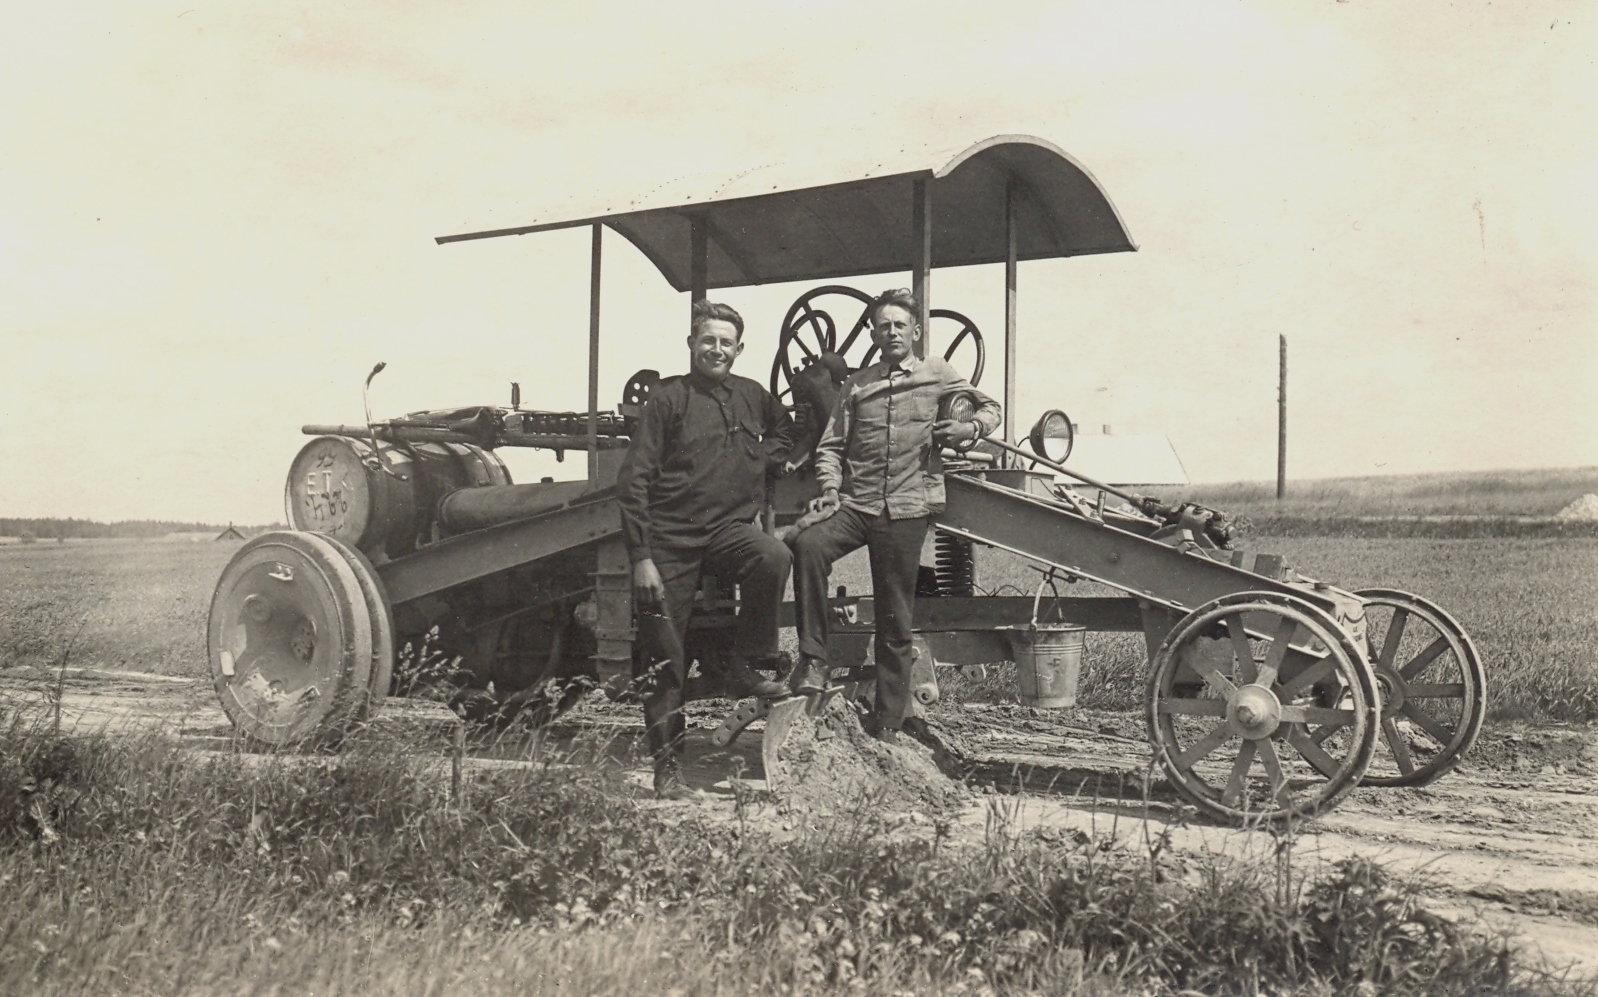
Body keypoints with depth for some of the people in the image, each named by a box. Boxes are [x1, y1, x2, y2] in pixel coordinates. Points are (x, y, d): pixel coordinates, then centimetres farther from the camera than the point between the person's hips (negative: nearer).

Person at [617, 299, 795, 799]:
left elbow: (786, 432, 32)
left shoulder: (751, 397, 11)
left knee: (774, 557, -31)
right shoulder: (668, 398, -2)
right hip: (670, 537, -2)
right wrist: (640, 556, -13)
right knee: (664, 658, -1)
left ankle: (745, 665, -12)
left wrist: (763, 455, 8)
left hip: (728, 528, 3)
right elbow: (633, 480, -6)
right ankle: (666, 768, 11)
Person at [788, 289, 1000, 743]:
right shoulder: (857, 385, 16)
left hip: (907, 509, -1)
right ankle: (813, 658, -22)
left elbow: (991, 409, 20)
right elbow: (831, 445, 13)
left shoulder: (938, 374, 12)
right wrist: (830, 490, -5)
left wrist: (967, 430, -2)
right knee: (808, 544, -31)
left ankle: (888, 726, 11)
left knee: (895, 623, 2)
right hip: (856, 505, 1)